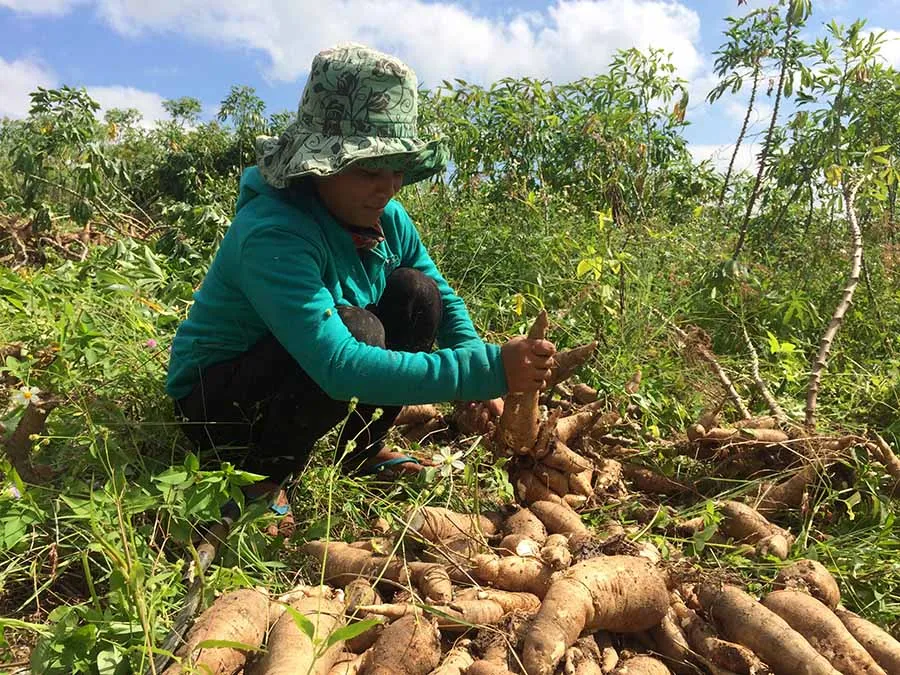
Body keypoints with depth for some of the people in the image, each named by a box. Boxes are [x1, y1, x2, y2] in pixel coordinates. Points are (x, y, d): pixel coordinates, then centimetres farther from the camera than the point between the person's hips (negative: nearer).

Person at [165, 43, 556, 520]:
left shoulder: (386, 219, -8)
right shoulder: (272, 234, -32)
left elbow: (445, 301, 3)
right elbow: (341, 367, -43)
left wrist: (480, 369, -15)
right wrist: (484, 370, -45)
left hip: (288, 379, 7)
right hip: (212, 401, -7)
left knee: (417, 292, -9)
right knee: (358, 330, -33)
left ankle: (362, 450, 6)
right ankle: (260, 484, -10)